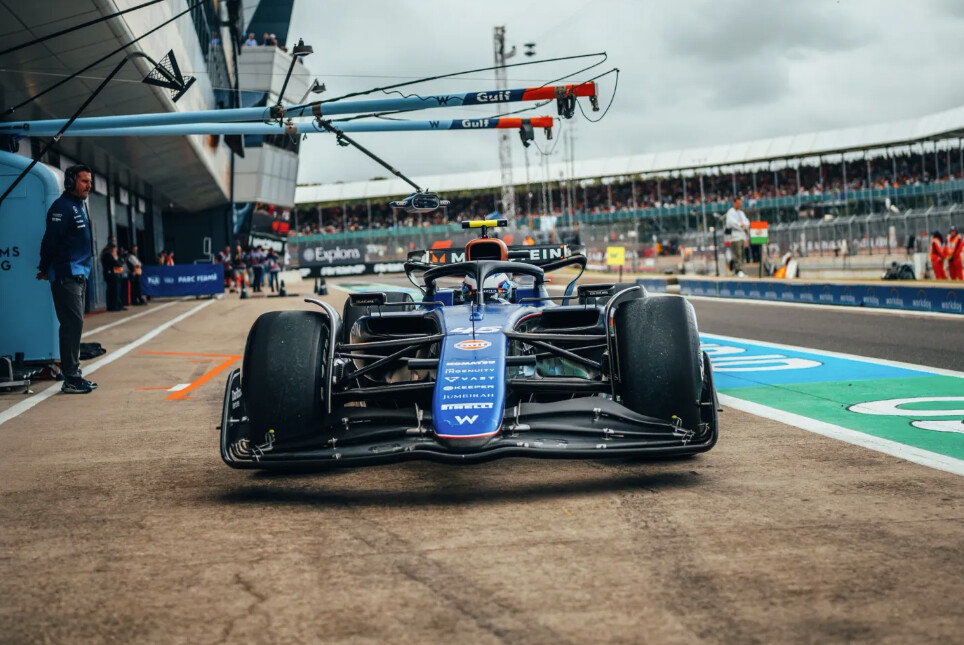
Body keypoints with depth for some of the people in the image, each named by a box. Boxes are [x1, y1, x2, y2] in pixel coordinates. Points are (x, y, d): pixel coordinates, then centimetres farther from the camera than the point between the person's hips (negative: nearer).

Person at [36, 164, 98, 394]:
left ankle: (74, 374, 18)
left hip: (79, 275, 10)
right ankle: (71, 379, -9)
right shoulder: (63, 207, -13)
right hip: (66, 275, -10)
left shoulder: (80, 206, 18)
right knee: (72, 324, -10)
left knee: (75, 324, 12)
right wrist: (45, 270, -9)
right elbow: (51, 240, -16)